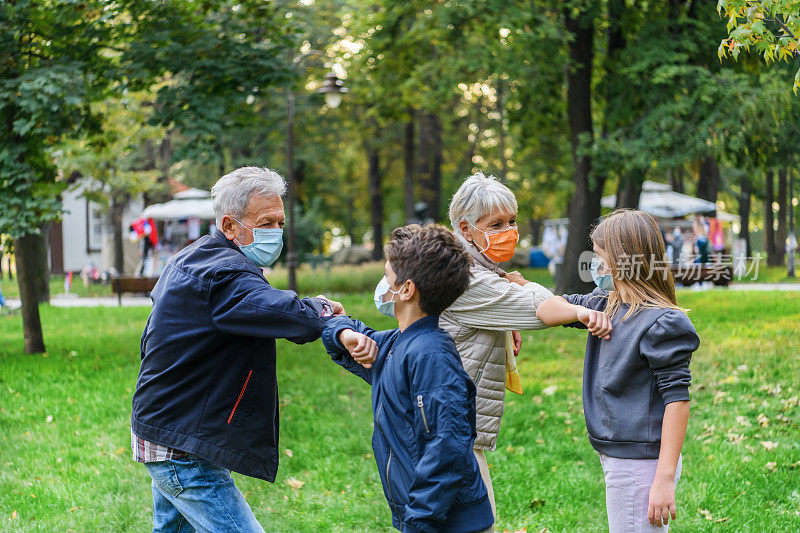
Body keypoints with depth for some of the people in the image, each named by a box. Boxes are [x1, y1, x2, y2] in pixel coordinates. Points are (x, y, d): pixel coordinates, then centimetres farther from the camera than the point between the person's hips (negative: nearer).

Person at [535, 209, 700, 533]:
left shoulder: (661, 324, -16)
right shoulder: (605, 304, 10)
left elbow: (677, 400, -20)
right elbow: (546, 310, 18)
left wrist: (665, 479, -23)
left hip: (642, 464, -9)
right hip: (616, 457, 9)